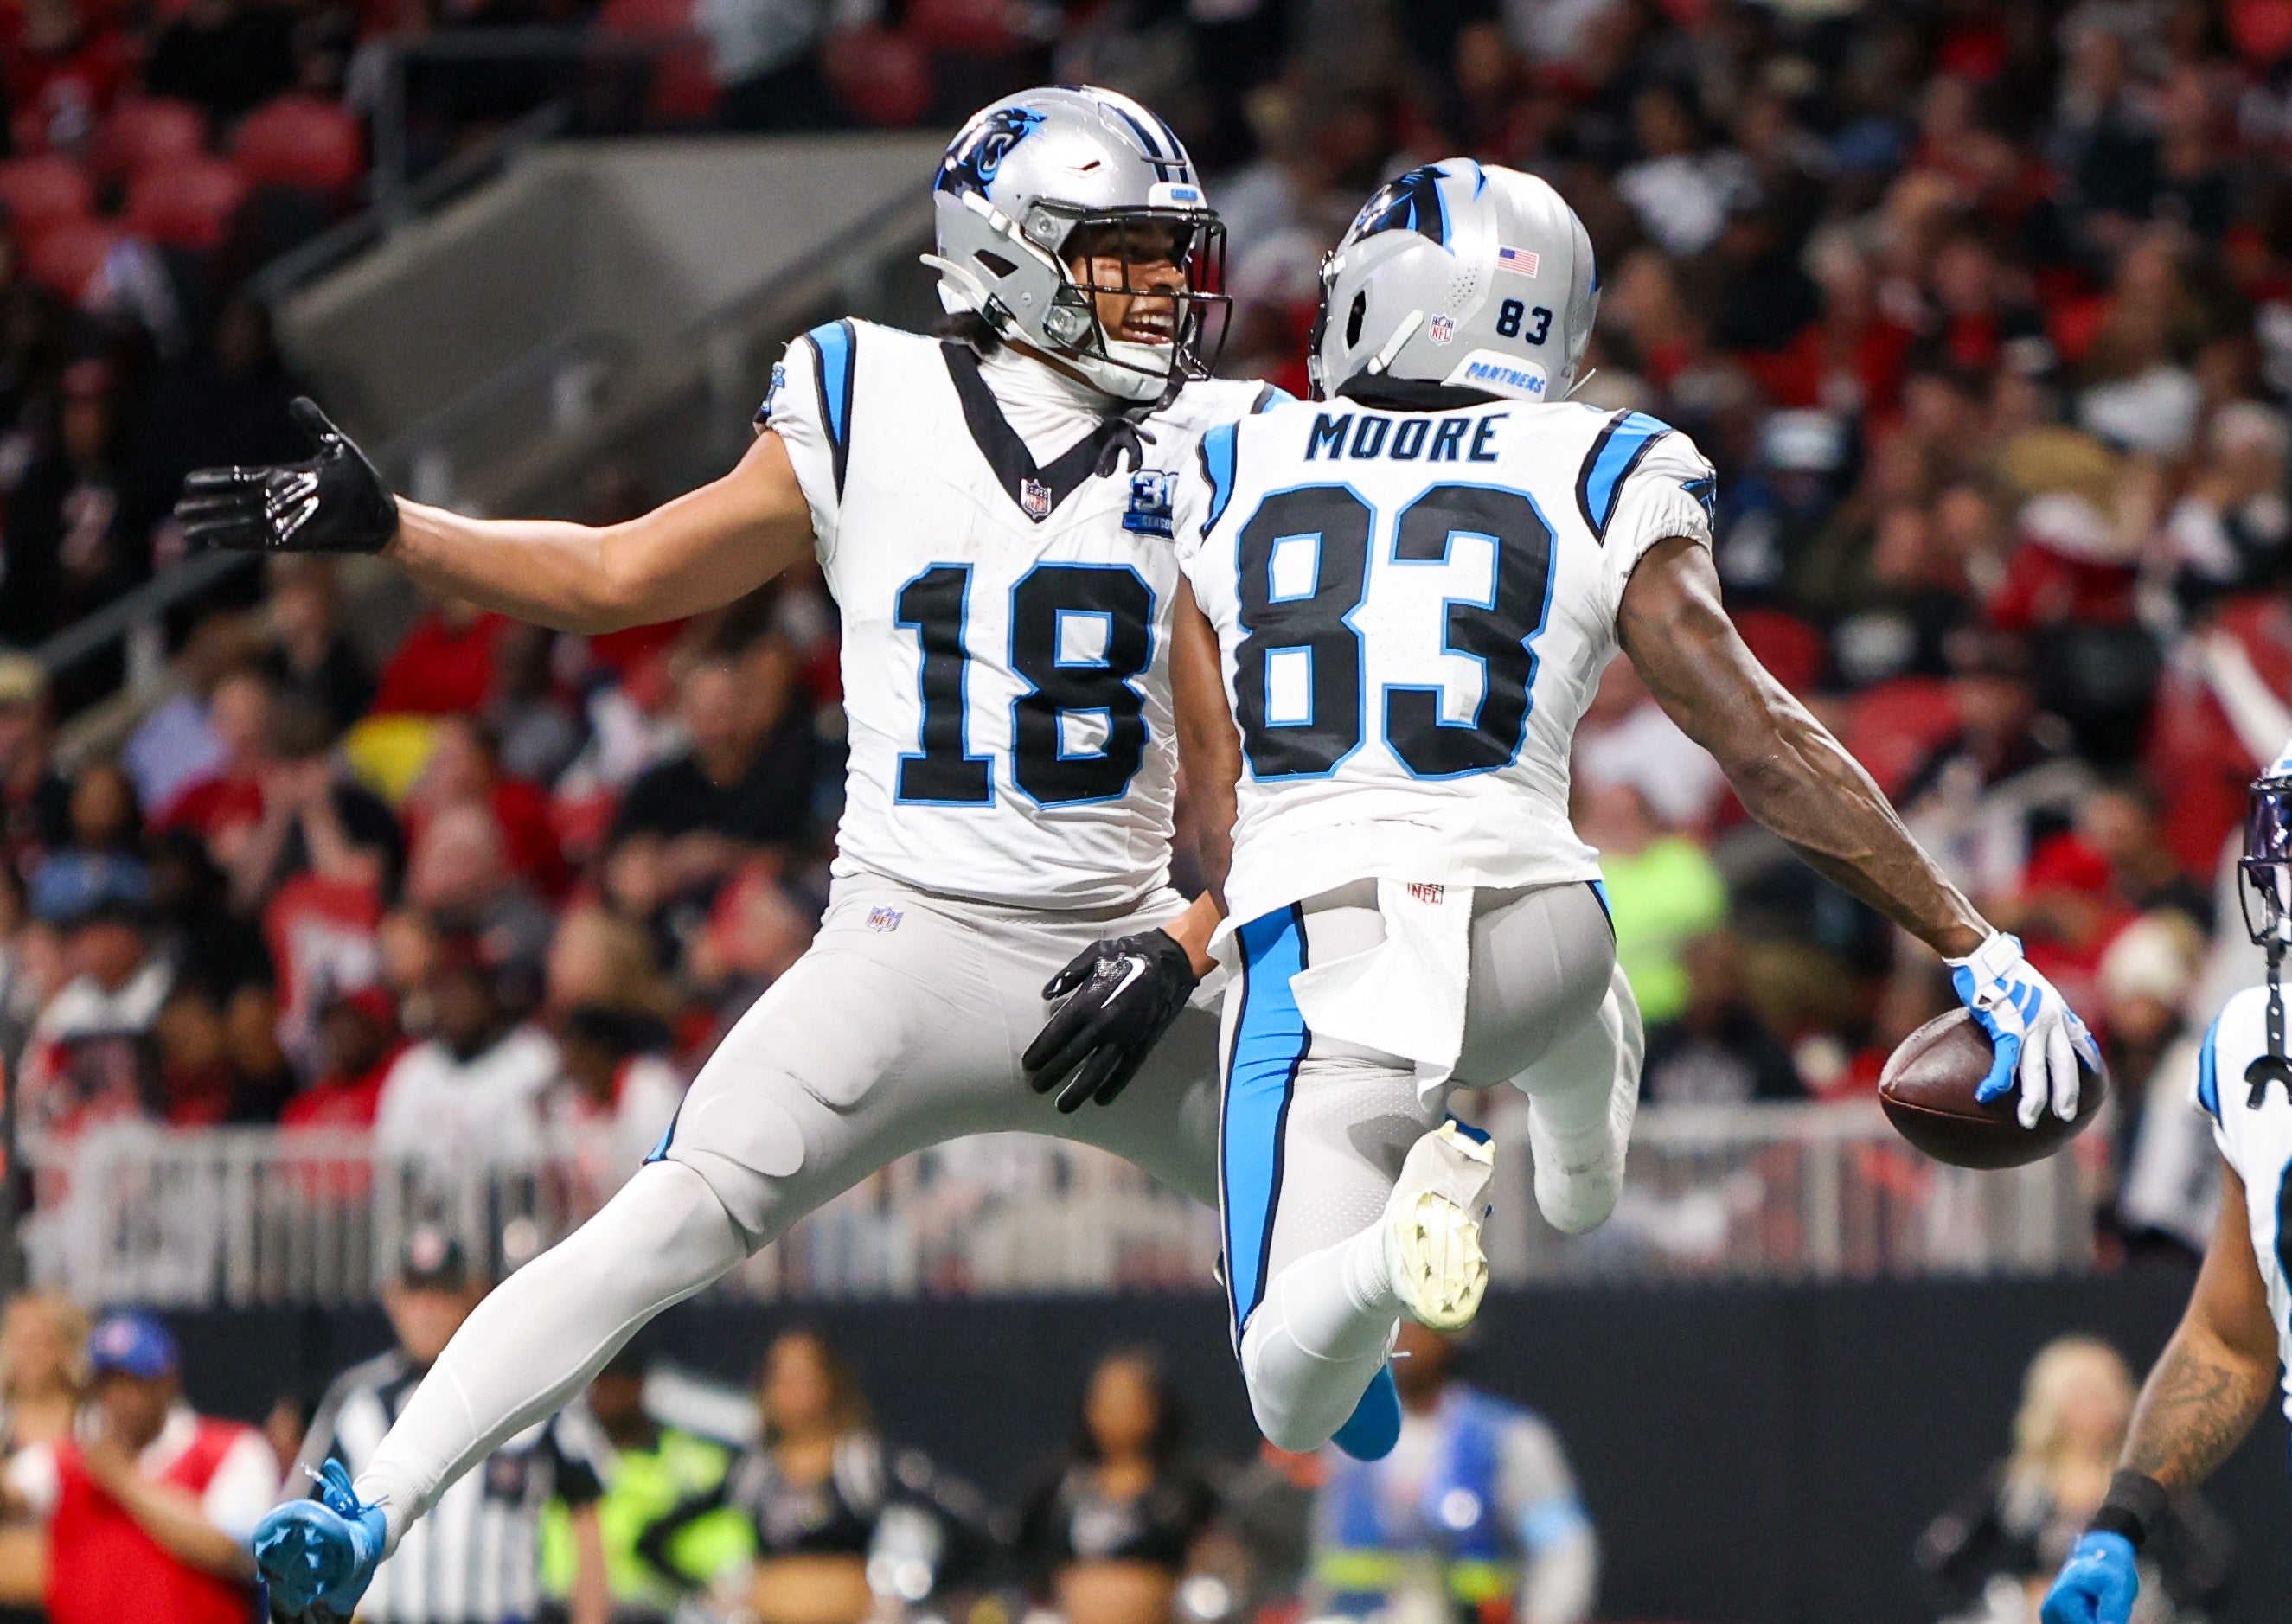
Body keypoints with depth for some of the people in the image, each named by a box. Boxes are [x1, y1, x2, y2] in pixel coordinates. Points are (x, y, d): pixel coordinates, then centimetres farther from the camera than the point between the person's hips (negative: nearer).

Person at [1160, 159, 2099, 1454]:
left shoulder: (1235, 477, 11)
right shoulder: (1601, 486, 5)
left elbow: (1218, 806, 12)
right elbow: (1764, 745, -1)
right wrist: (1978, 953, 2)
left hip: (1311, 952, -1)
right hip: (1526, 931, 1)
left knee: (1296, 1400, -4)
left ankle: (1398, 1237, -31)